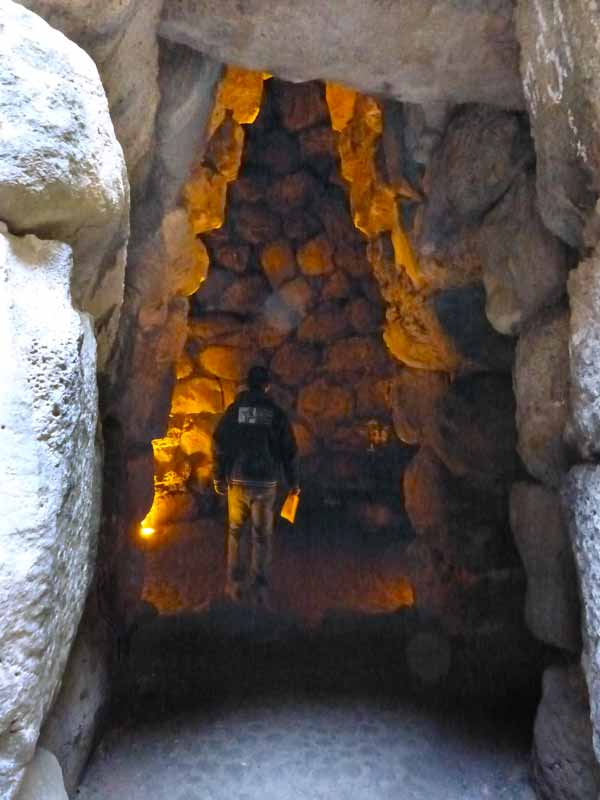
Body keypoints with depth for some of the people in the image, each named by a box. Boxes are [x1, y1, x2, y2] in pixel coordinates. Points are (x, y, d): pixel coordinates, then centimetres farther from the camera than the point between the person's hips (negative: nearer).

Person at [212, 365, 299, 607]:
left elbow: (218, 444, -2)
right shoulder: (277, 413, 1)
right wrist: (293, 482, 11)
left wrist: (219, 477, 8)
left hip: (238, 481, 1)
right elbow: (289, 451, 1)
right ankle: (258, 590, 9)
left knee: (236, 532, 17)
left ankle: (235, 585, 20)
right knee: (262, 536, 9)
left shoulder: (234, 409, 1)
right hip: (266, 483, -1)